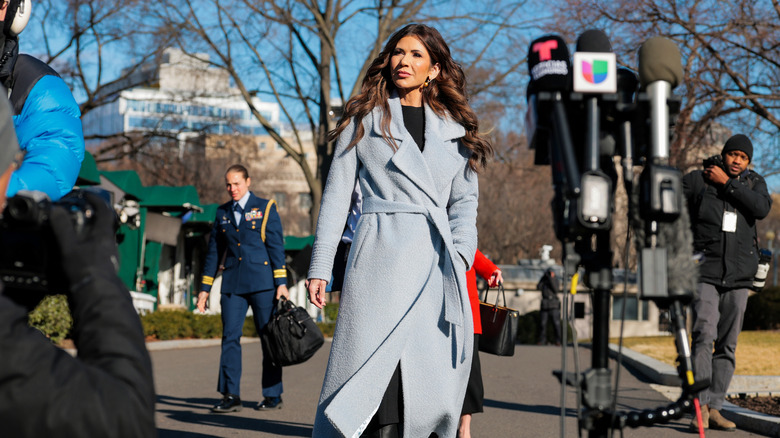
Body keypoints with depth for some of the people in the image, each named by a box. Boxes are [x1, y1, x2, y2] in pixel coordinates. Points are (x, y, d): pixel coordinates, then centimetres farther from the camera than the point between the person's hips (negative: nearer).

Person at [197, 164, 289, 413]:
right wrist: (205, 288, 13)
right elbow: (214, 251, 16)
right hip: (233, 285, 3)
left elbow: (276, 246, -3)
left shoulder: (265, 208, 2)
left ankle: (273, 395, 10)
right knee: (230, 336, -3)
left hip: (262, 282, -3)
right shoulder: (223, 213, 13)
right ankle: (231, 396, 0)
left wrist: (281, 283, -10)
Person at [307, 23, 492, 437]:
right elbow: (336, 195, 9)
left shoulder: (456, 130, 17)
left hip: (439, 264, 3)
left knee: (434, 373, -3)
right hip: (381, 257, -3)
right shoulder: (364, 119, 11)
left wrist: (459, 257, -1)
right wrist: (319, 267, 3)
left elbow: (464, 202, 15)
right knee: (379, 371, -12)